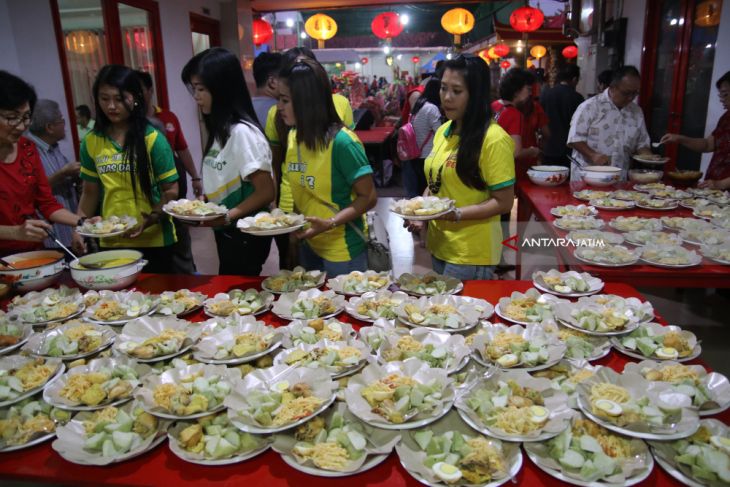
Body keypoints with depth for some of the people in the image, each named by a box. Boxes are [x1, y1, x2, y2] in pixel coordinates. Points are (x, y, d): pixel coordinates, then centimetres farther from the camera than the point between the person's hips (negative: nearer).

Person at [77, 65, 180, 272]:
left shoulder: (152, 139, -7)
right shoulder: (91, 142, 4)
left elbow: (170, 190, -7)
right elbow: (90, 191, 12)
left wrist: (151, 219, -22)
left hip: (152, 240, -3)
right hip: (110, 242, 3)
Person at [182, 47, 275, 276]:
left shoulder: (242, 132, -21)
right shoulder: (219, 130, 5)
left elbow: (266, 192, -21)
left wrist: (228, 216, -26)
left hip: (244, 235, -8)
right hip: (225, 232, 8)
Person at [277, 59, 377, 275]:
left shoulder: (341, 142, -21)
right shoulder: (293, 136, 0)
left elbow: (368, 197, -17)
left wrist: (329, 223, -27)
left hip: (342, 251, -7)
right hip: (307, 245, 7)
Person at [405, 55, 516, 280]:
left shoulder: (494, 139, -16)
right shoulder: (443, 131, 7)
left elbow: (504, 203, -15)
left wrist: (457, 214, -25)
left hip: (471, 254, -7)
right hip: (439, 245, 8)